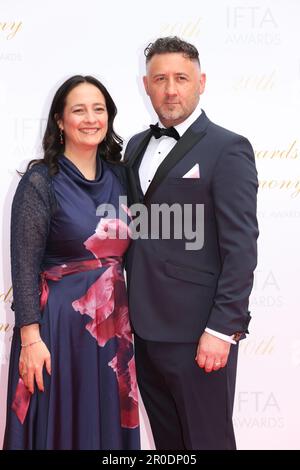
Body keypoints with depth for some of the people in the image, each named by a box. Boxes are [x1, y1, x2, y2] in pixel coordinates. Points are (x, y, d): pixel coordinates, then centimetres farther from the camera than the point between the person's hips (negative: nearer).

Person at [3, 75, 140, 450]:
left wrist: (133, 314, 9)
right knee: (62, 426, 7)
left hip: (114, 322, 5)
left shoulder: (118, 175, 6)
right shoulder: (40, 181, -9)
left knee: (109, 424, 14)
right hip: (60, 322, -5)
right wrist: (31, 339, -15)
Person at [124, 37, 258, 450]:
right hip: (147, 327, 7)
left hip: (197, 332, -6)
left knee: (206, 440, 4)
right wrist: (130, 309, 10)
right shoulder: (138, 146, 13)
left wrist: (223, 329, -17)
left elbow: (240, 248, -13)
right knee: (166, 440, 17)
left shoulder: (228, 149, -8)